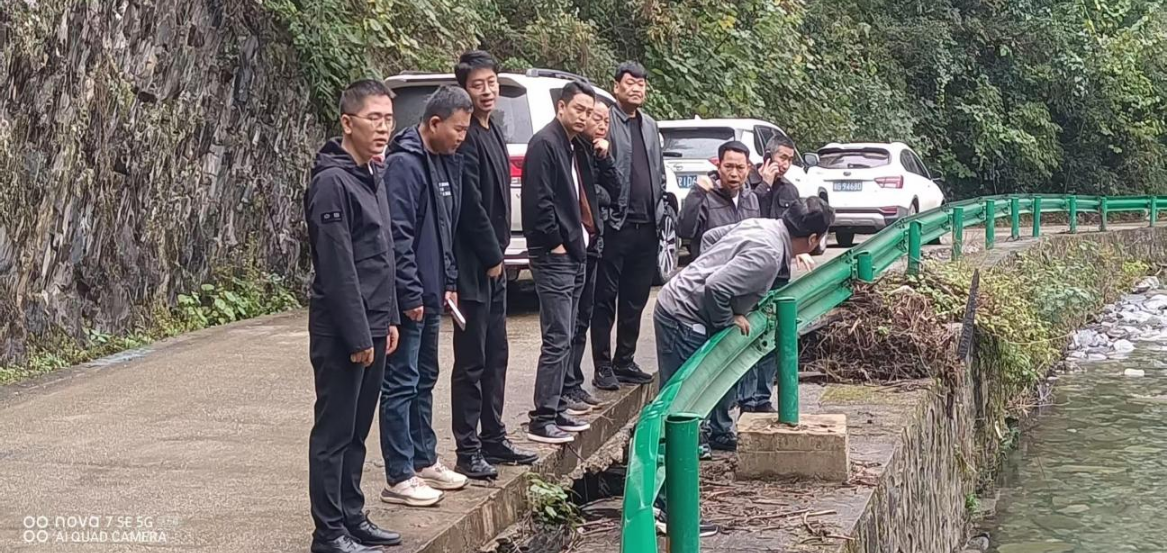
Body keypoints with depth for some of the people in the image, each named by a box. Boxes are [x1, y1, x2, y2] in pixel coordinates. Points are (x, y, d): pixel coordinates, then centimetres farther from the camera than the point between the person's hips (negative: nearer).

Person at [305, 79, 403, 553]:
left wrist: (388, 319, 14)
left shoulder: (373, 177, 12)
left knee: (357, 432, 15)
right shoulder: (331, 182, -16)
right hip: (341, 333, -9)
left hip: (372, 328, 9)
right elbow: (337, 268, -19)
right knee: (334, 434, -1)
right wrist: (357, 335, -18)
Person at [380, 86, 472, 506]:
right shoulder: (405, 164, -17)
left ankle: (425, 462, 28)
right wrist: (411, 294, -21)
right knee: (402, 384, -3)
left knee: (425, 379, 17)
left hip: (431, 294, 10)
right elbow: (398, 235, -21)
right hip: (409, 297, -10)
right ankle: (399, 478, 2)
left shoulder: (445, 162, 12)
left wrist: (448, 281, 16)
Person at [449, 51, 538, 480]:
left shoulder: (493, 131, 14)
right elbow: (471, 205, -19)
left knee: (495, 357, 15)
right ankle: (468, 451, 2)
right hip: (473, 266, -9)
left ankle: (493, 439, 25)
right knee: (471, 361, -4)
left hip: (493, 263, 9)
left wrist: (498, 252, 13)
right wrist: (492, 256, -11)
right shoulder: (466, 138, -16)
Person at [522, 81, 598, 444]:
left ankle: (555, 410, 20)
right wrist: (555, 243, -16)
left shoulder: (570, 146, 19)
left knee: (564, 340, 13)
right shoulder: (544, 143, -12)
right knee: (557, 340, -10)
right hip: (554, 256, -10)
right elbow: (539, 200, -19)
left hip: (573, 254, 10)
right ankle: (542, 419, -6)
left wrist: (581, 238, 13)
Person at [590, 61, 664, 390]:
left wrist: (659, 211, 13)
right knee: (606, 298, -1)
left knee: (635, 300, 12)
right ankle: (603, 367, 4)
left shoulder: (650, 126, 17)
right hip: (616, 224, -7)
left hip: (646, 226, 7)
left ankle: (625, 361, 21)